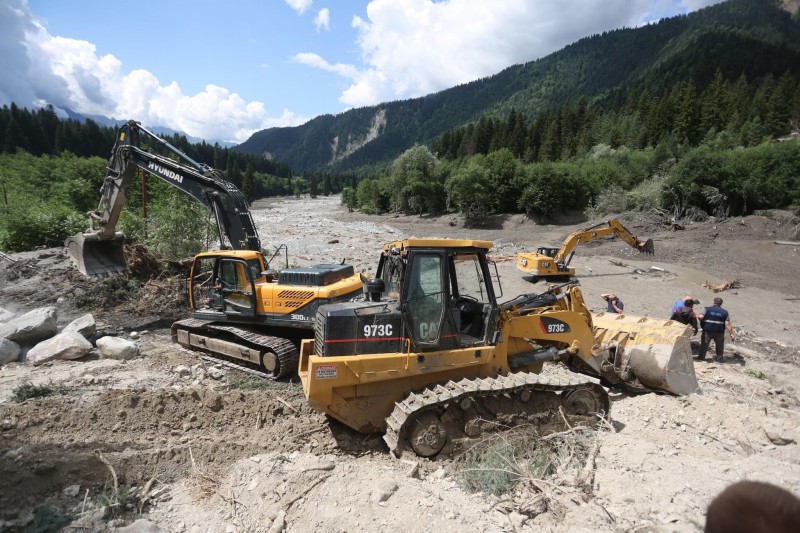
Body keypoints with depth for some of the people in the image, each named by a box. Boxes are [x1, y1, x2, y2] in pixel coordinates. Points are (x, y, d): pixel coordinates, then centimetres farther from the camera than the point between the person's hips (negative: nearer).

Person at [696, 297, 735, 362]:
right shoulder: (725, 312, 0)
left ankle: (701, 357, 15)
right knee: (719, 345, 20)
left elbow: (700, 317, -17)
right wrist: (731, 334, -4)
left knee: (704, 344, 9)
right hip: (719, 332, 1)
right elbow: (727, 324, -6)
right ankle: (719, 358, 25)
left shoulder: (707, 309, -5)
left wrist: (698, 316, 6)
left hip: (707, 330, -1)